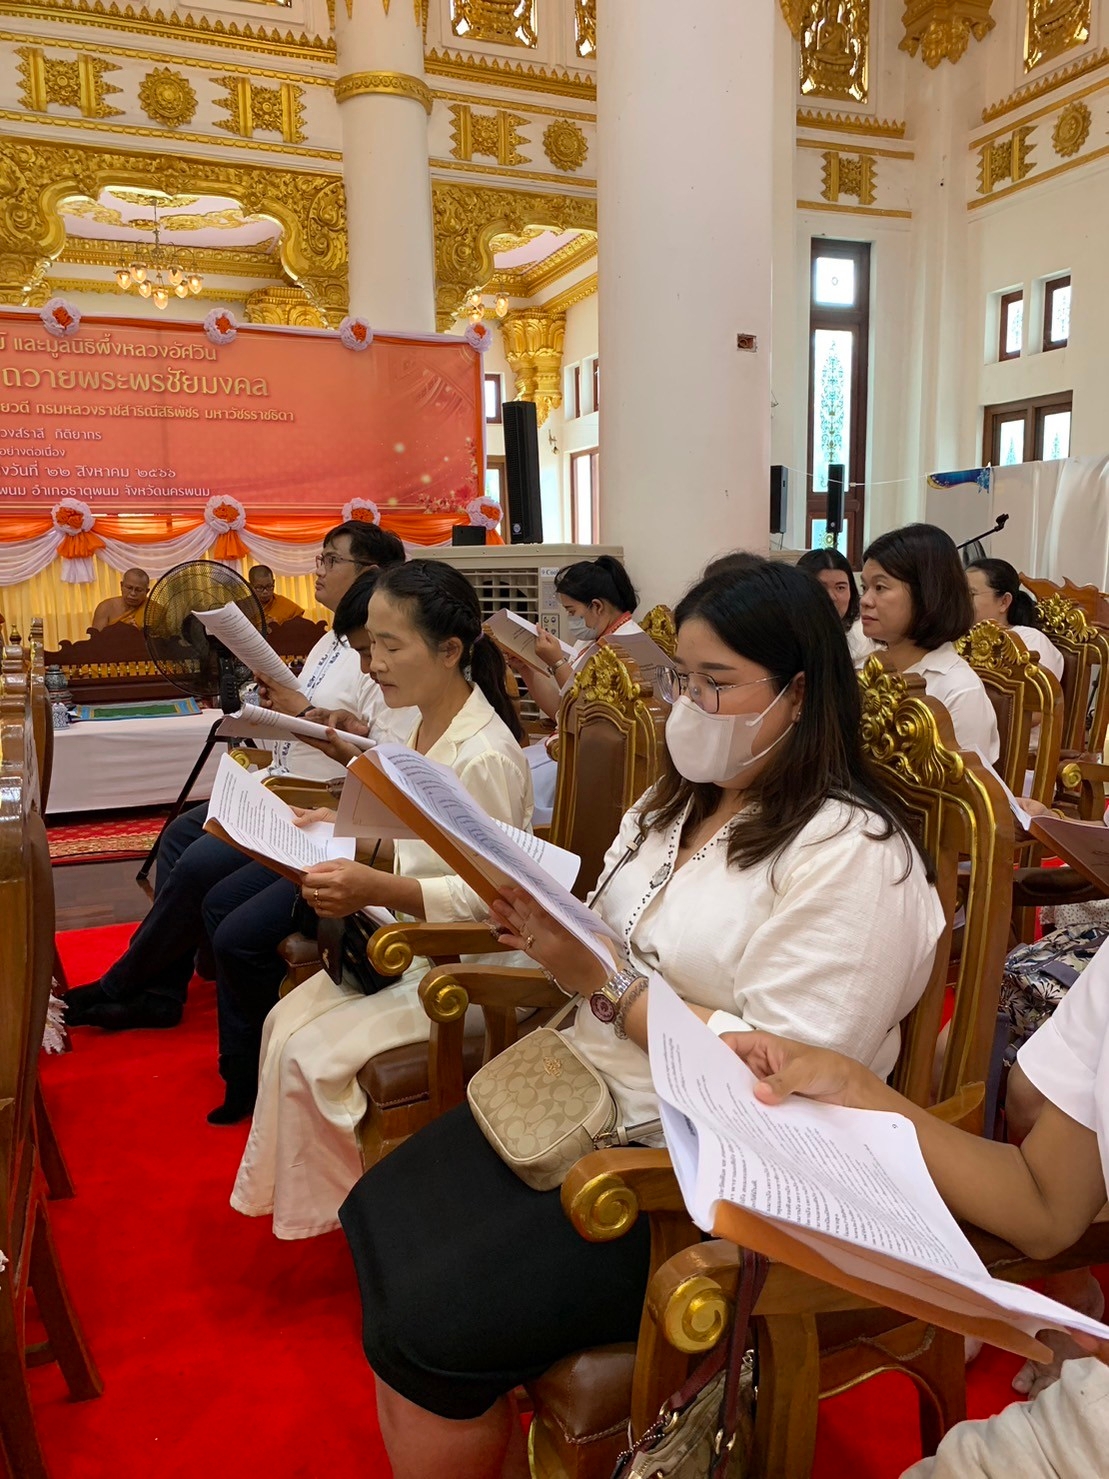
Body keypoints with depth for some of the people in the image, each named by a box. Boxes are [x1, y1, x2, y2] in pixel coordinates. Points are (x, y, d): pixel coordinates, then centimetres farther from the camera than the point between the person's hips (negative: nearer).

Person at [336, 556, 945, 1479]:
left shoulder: (852, 855, -18)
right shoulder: (677, 803, 8)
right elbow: (622, 963, 11)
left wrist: (602, 986, -23)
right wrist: (554, 938, -11)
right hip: (589, 1093, 8)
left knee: (430, 1331, -13)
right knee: (380, 1220, 1)